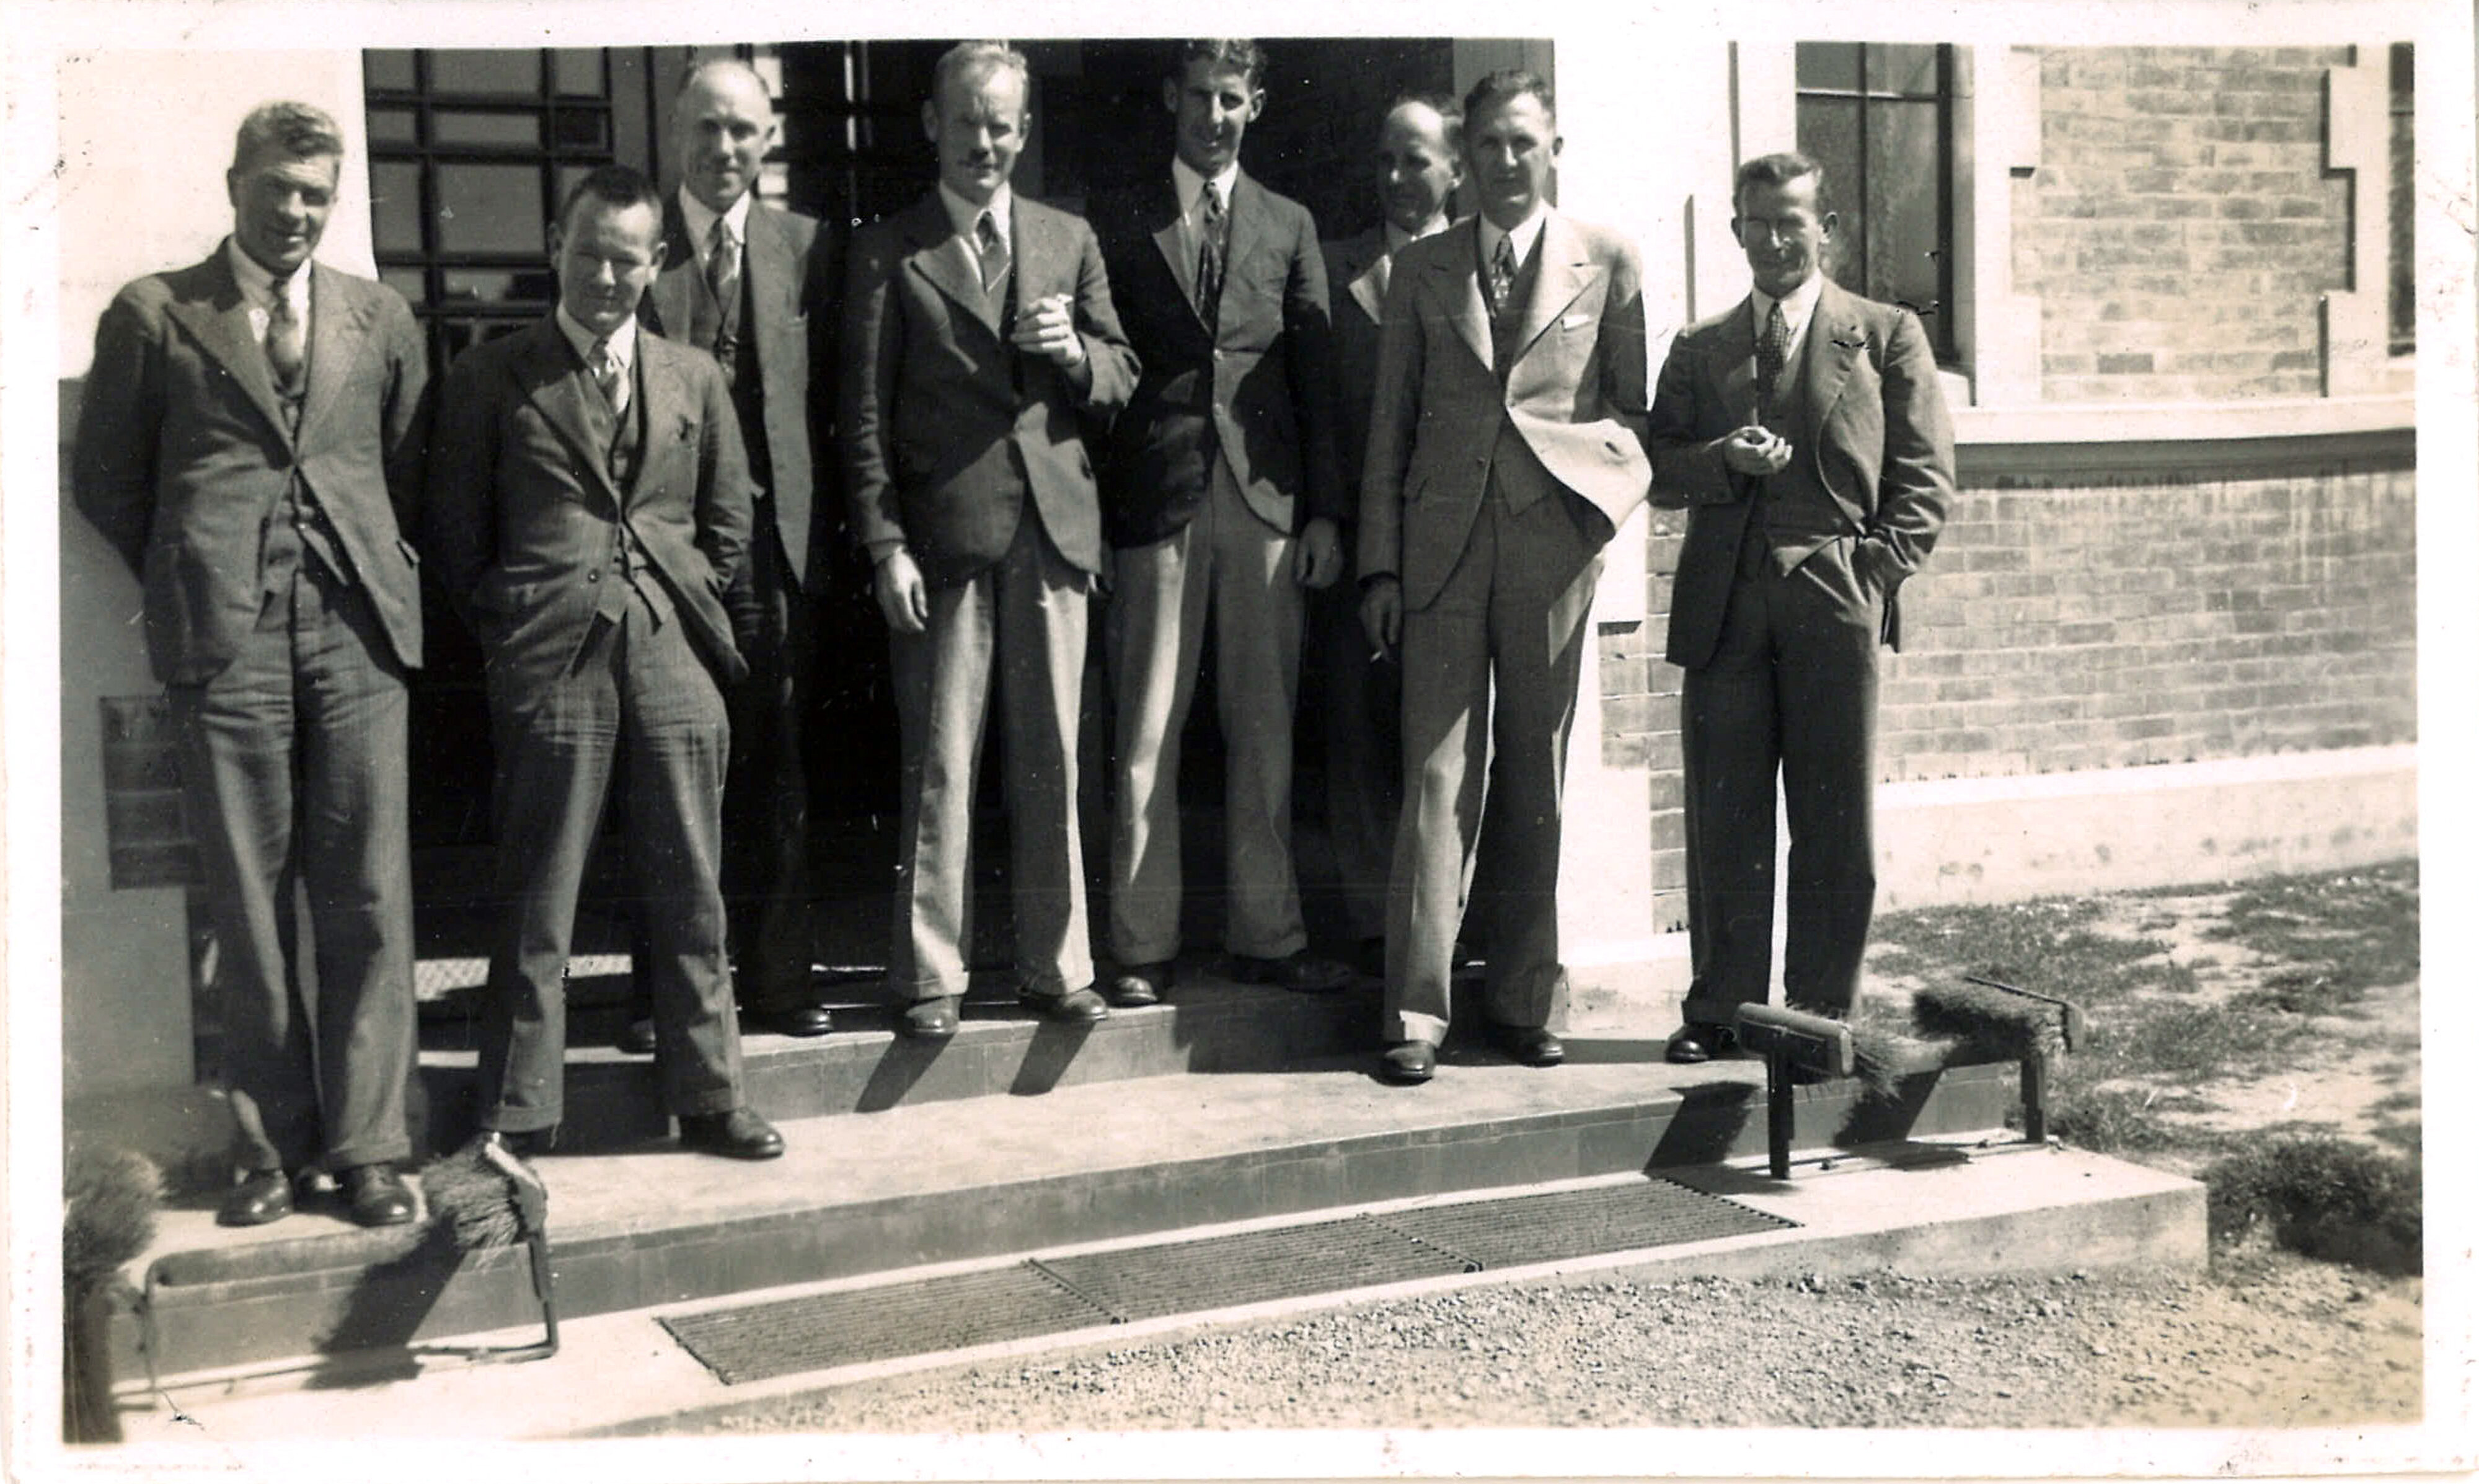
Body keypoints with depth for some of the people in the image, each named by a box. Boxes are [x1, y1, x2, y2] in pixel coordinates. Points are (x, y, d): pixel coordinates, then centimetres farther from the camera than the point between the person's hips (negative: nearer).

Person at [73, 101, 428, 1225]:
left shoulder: (380, 319, 16)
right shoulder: (154, 315, 10)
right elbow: (106, 478, 11)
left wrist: (380, 567, 8)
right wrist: (188, 579, 8)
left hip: (355, 629, 1)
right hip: (224, 639, -1)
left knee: (368, 898, -1)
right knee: (249, 901, 2)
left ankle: (368, 1144, 6)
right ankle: (272, 1143, 12)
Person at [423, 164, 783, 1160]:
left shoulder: (694, 379, 14)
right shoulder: (492, 377, 6)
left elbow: (728, 523, 17)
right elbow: (457, 531, 7)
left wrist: (719, 629, 9)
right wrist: (503, 629, 3)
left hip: (674, 657, 3)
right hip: (551, 662, -2)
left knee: (690, 894, 7)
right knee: (538, 903, 0)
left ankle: (707, 1097, 18)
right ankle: (517, 1119, 9)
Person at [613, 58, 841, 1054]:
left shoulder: (804, 248, 8)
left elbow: (827, 401, 7)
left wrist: (822, 531, 0)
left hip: (772, 542, 2)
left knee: (775, 767, 7)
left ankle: (777, 977, 16)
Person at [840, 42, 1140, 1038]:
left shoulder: (1069, 241, 15)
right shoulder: (887, 252, 5)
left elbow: (1121, 379, 16)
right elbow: (865, 411, 1)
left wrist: (1075, 352, -7)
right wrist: (884, 545, -7)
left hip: (1053, 526, 3)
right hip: (943, 534, -3)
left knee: (1051, 763, 7)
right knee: (939, 768, -1)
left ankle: (1055, 966, 16)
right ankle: (929, 977, 7)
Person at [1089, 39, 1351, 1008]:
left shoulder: (1289, 227, 15)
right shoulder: (1117, 224, 10)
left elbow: (1317, 378, 11)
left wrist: (1324, 511, 3)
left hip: (1267, 499, 2)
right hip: (1157, 497, -1)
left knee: (1265, 728, 5)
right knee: (1145, 734, -1)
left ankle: (1267, 935, 13)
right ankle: (1142, 947, 5)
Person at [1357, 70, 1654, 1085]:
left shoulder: (1608, 264, 9)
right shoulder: (1420, 272, 11)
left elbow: (1635, 409, 11)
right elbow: (1389, 427, 9)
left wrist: (1607, 478, -10)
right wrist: (1380, 564, 3)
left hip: (1553, 542, 0)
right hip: (1444, 545, 0)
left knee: (1536, 777, 5)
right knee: (1438, 775, -4)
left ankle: (1524, 1002, 15)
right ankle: (1416, 1013, -2)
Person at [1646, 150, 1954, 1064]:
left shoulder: (1887, 337, 11)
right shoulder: (1699, 351, 18)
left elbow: (1925, 476, 6)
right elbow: (1659, 469, 12)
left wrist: (1876, 570, -7)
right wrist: (1725, 460, -8)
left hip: (1836, 603, -2)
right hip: (1723, 604, 2)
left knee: (1835, 822, 1)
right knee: (1723, 818, 2)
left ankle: (1822, 1013, 10)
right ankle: (1720, 1009, 10)